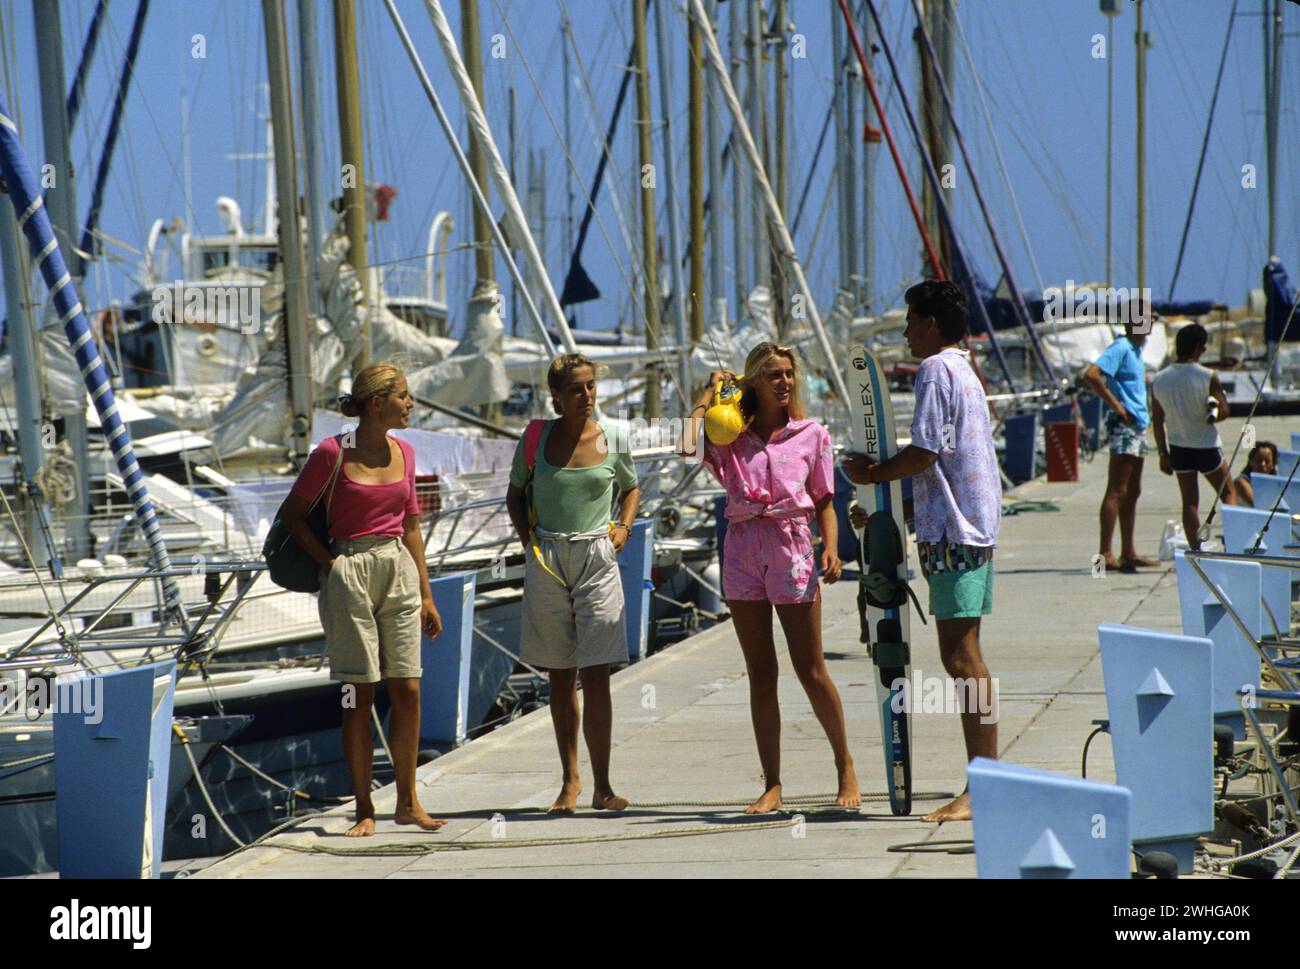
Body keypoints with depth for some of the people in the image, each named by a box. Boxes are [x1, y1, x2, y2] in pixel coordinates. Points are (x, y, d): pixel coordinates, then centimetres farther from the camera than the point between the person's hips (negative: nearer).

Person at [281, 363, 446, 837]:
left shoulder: (403, 453, 9)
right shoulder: (334, 452, -7)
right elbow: (293, 513, 1)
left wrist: (426, 594, 14)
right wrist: (328, 561, -7)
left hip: (399, 571, 5)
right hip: (350, 573, -5)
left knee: (407, 691, 2)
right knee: (359, 697, -2)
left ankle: (408, 802, 13)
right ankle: (364, 810, 5)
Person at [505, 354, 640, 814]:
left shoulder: (612, 441, 2)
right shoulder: (536, 439, 2)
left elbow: (631, 488, 20)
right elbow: (515, 492, 16)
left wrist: (624, 526, 3)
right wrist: (525, 533, 2)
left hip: (596, 558, -1)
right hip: (546, 560, 1)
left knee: (596, 676, -8)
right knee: (560, 677, 7)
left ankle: (602, 786, -5)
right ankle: (570, 780, 17)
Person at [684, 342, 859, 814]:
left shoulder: (811, 435, 6)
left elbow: (824, 502, 8)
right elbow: (688, 448, -13)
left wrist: (831, 546, -8)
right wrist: (708, 396, -1)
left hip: (792, 546, -1)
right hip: (743, 551, 2)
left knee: (812, 672, 1)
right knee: (760, 676, 5)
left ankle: (845, 766, 18)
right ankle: (772, 785, 8)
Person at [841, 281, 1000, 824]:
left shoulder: (936, 372, -10)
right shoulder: (964, 372, 21)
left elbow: (923, 454, -18)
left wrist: (871, 473, -3)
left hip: (952, 531, -10)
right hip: (974, 526, 10)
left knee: (961, 656, -10)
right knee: (963, 656, 11)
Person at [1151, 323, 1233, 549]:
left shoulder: (1159, 380, -3)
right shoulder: (1208, 377, -15)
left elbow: (1157, 421, 3)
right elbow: (1223, 411, -15)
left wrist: (1163, 454, 10)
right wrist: (1208, 418, 6)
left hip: (1178, 448, 3)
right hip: (1207, 446, -3)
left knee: (1189, 502, 9)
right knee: (1227, 493, 14)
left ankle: (1196, 549, 5)